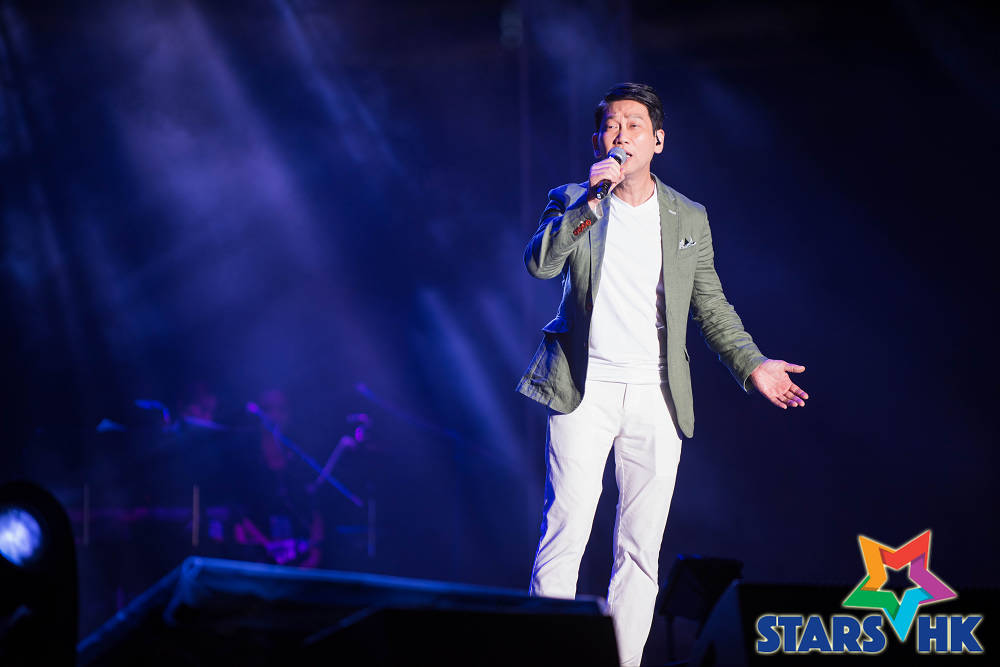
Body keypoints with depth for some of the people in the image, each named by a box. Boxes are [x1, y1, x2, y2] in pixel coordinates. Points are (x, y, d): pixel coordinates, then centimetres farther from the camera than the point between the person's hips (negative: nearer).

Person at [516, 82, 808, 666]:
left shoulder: (689, 219, 13)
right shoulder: (572, 202, 7)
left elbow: (711, 306, 18)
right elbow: (540, 263, -11)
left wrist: (752, 364, 6)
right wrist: (592, 202, -18)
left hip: (656, 398, 3)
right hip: (585, 392, -3)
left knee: (641, 551, 3)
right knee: (565, 531, -12)